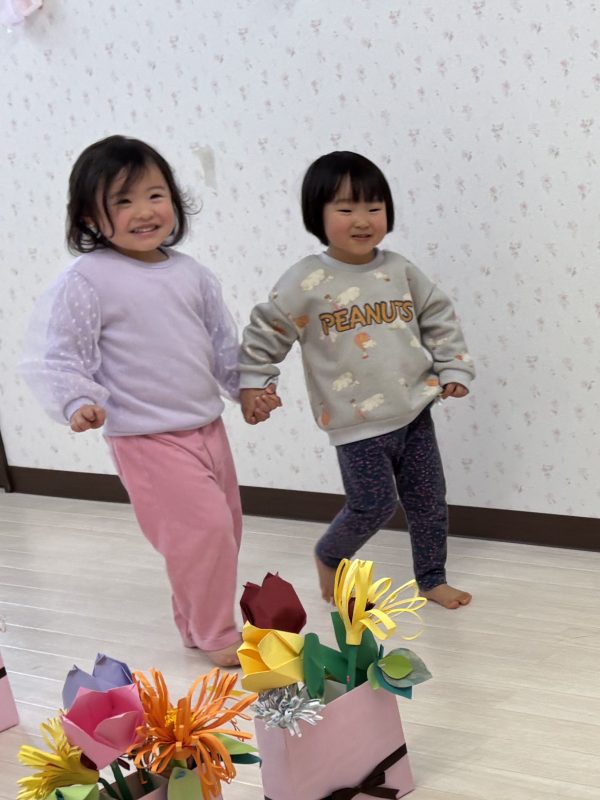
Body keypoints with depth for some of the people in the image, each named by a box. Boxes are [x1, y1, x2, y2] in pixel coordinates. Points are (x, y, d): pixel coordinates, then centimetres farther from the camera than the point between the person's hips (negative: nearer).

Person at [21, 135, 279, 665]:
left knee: (225, 528, 16)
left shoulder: (189, 273, 3)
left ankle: (197, 621, 36)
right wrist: (76, 402, -30)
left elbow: (222, 339, 15)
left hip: (207, 426, 7)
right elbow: (58, 354, -15)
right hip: (147, 437, -7)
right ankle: (217, 636, 9)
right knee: (205, 527, -11)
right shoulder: (87, 281, -15)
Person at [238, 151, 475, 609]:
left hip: (413, 411, 5)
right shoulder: (305, 282, -12)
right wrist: (253, 382, -3)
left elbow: (440, 318, 10)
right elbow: (265, 332, -3)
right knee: (375, 505, -4)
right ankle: (330, 557, 26)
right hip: (357, 423, -4)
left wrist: (454, 368, 5)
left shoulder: (399, 271, 0)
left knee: (429, 499, 11)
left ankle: (432, 578, 32)